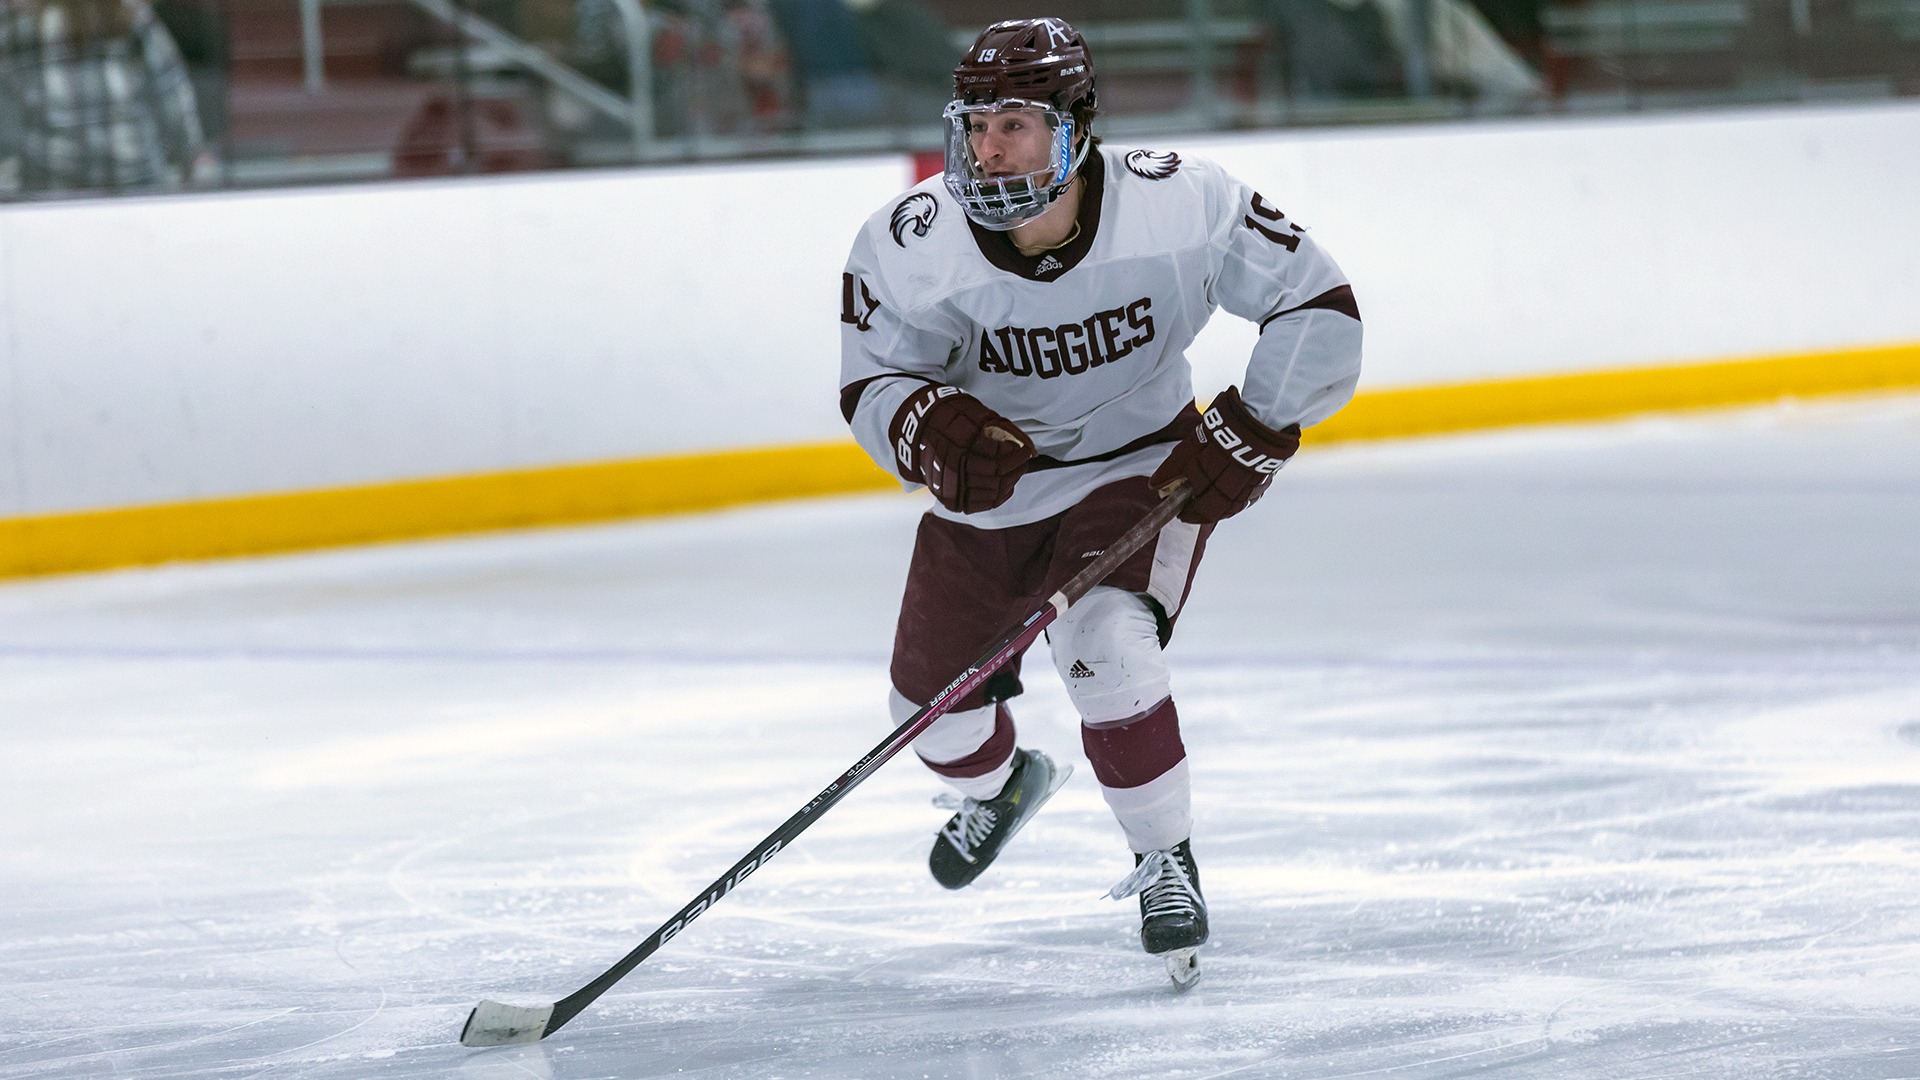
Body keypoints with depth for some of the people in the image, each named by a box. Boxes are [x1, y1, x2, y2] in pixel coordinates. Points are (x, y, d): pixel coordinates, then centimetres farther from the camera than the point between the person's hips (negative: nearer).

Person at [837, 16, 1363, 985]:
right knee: (932, 695, 11)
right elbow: (869, 382, -14)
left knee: (1104, 648, -29)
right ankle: (1001, 786, 50)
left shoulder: (1178, 204, -28)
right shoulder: (914, 244, -24)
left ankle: (1166, 860, -7)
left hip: (1140, 470, -3)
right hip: (988, 482, 3)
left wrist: (1252, 430, -23)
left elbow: (1318, 307, -16)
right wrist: (932, 429, -37)